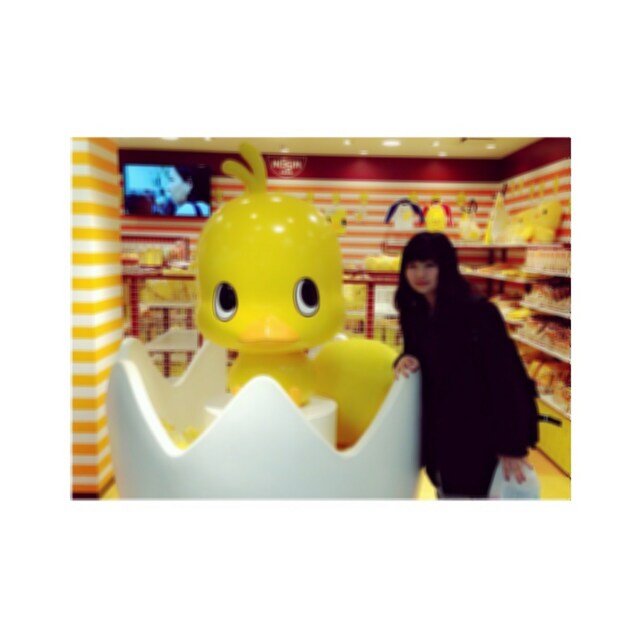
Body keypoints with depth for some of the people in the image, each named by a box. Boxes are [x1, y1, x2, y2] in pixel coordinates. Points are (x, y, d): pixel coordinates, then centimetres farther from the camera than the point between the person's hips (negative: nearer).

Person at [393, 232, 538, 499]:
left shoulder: (479, 312, -19)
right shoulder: (413, 314, 1)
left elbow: (504, 378, -19)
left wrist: (510, 444, -18)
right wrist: (406, 359, -11)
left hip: (475, 434, -6)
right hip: (437, 432, 7)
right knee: (445, 493, 21)